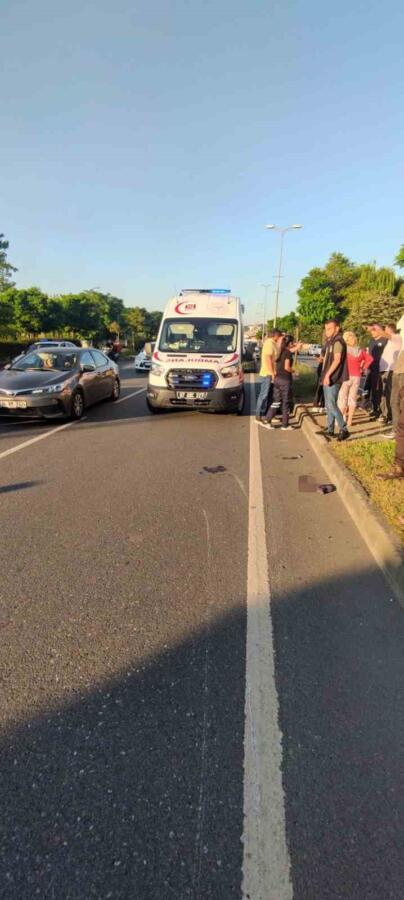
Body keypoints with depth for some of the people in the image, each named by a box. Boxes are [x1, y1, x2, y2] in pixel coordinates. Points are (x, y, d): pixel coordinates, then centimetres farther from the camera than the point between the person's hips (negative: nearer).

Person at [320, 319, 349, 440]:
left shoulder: (338, 341, -12)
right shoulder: (330, 341, 19)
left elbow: (337, 360, -21)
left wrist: (328, 375, -24)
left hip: (333, 378, -10)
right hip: (328, 378, 10)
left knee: (332, 405, -13)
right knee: (328, 405, 12)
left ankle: (344, 430, -7)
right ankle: (330, 430, 19)